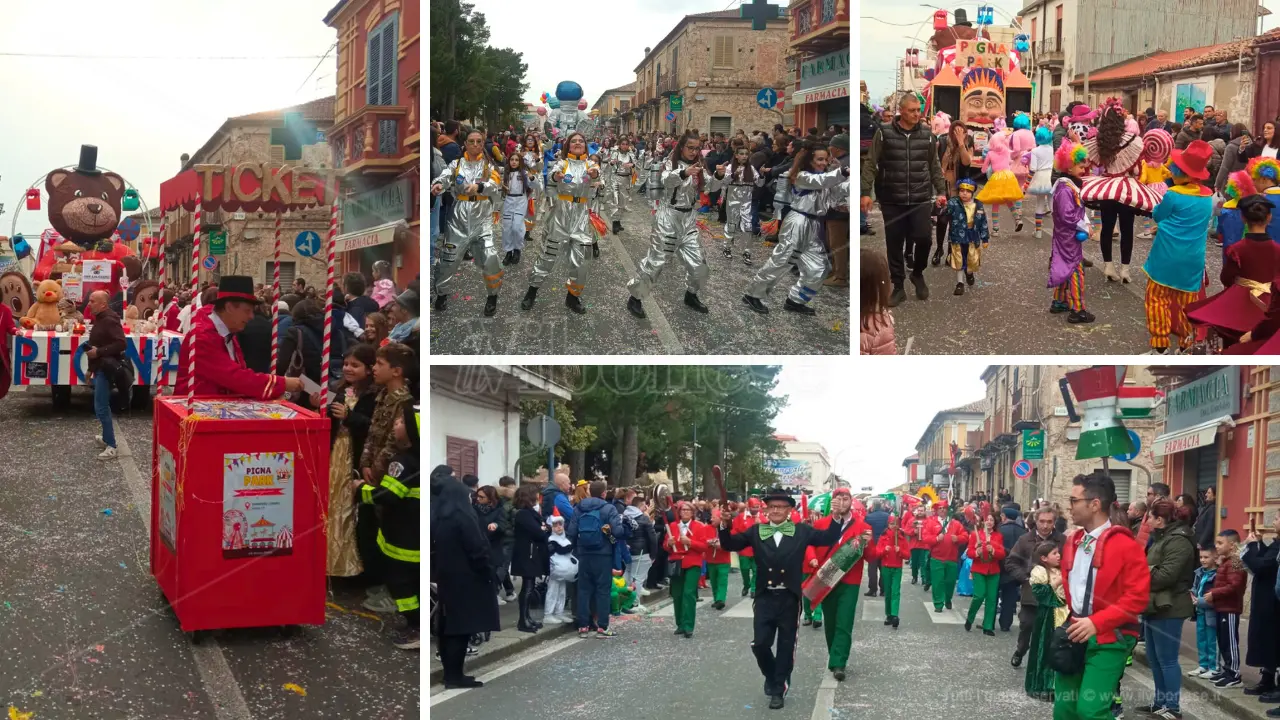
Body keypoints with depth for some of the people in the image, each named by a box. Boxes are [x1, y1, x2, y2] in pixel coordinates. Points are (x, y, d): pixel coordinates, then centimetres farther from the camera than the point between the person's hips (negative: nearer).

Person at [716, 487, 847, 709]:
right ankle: (772, 676, 27)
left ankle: (778, 689, 20)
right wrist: (725, 526, -19)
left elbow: (828, 539, -1)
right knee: (760, 643, -2)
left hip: (789, 599, -1)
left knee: (786, 646, 6)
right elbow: (730, 544, -1)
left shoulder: (801, 531, 2)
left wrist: (837, 518, -15)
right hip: (765, 598, 1)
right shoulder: (756, 531, 3)